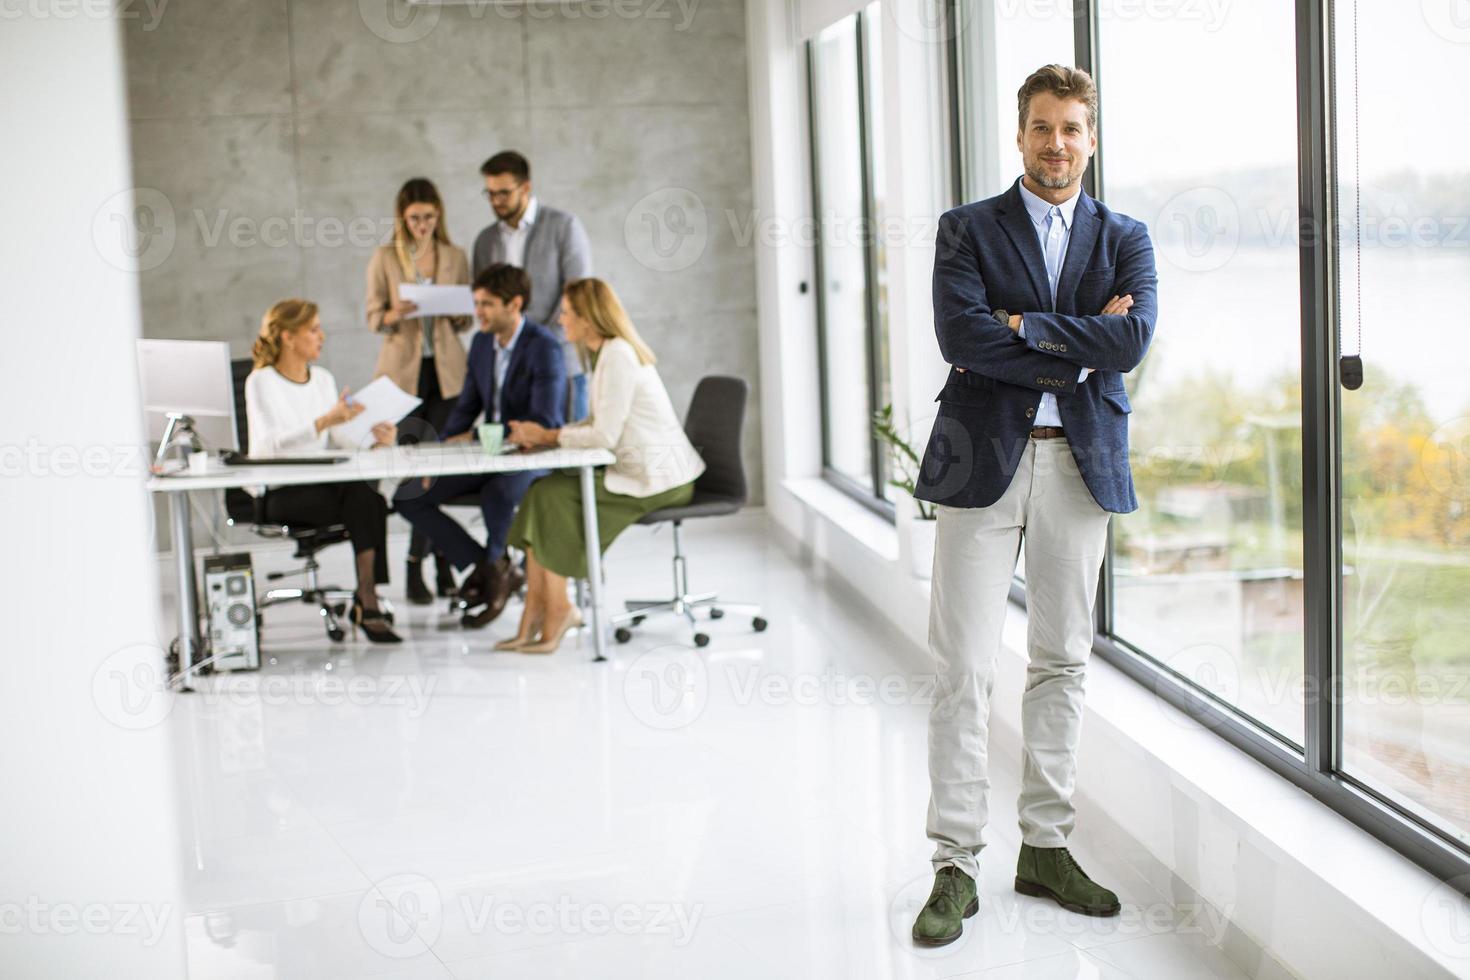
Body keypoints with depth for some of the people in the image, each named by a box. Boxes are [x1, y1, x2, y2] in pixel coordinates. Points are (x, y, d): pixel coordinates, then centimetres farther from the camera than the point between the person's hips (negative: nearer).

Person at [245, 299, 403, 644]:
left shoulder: (323, 379, 16)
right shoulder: (261, 382, -3)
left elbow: (340, 439, 10)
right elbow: (270, 445, -18)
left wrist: (373, 437, -11)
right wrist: (325, 421, -29)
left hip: (322, 483, 5)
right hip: (278, 494, -5)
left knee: (364, 496, -29)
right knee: (365, 502, -29)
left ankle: (367, 599, -28)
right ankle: (367, 601, -21)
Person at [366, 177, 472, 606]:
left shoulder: (455, 257, 9)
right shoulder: (384, 258, 4)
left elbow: (466, 320, 12)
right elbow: (373, 317, 4)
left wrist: (457, 313, -11)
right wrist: (396, 314, -17)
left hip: (446, 370, 1)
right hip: (403, 369, -1)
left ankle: (417, 565, 3)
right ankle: (440, 557, 7)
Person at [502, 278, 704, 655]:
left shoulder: (617, 355, -17)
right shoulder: (609, 352, 15)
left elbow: (605, 435, -21)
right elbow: (600, 425, 16)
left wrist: (547, 436, -8)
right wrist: (543, 434, 3)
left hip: (655, 480, -9)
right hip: (643, 469, 9)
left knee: (552, 496, -15)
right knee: (542, 492, -3)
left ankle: (557, 610, -4)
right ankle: (537, 613, -6)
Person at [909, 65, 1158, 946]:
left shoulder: (1125, 239, 11)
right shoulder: (968, 229, 5)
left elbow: (1133, 340, -8)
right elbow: (960, 336, -12)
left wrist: (1022, 327, -10)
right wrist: (1082, 349, -9)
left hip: (1083, 465, 3)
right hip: (984, 461, -2)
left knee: (1063, 663, 9)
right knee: (964, 669, -5)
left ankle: (1047, 847, 20)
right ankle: (956, 866, 2)